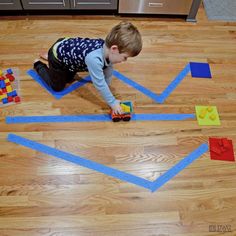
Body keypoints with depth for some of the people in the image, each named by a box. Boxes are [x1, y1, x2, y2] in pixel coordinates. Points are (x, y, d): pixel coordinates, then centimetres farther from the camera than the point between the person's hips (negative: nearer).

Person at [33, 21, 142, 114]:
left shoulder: (107, 47, -22)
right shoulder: (94, 58, -47)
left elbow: (108, 71, -6)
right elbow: (100, 84, -40)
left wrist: (106, 88, 3)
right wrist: (113, 103, -31)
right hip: (58, 55, -7)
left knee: (69, 80, 29)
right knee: (58, 87, 10)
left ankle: (49, 56, 46)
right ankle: (39, 65, 29)